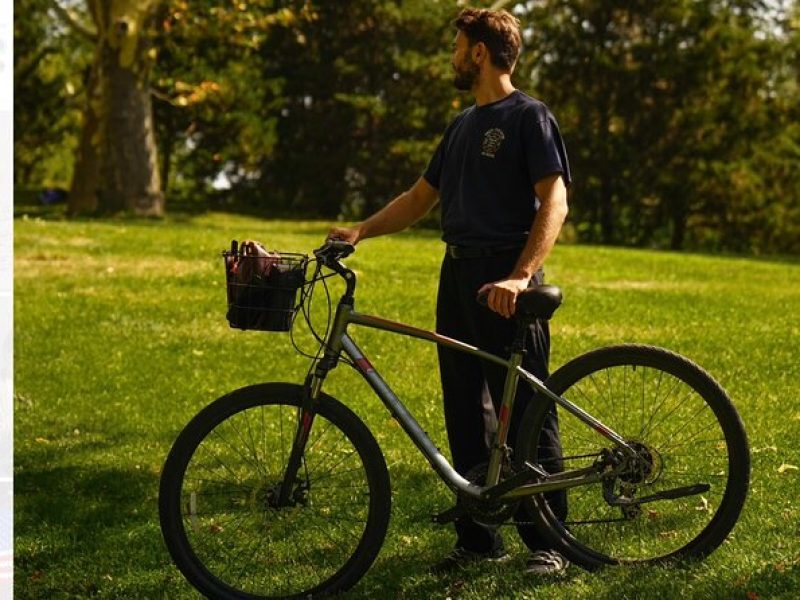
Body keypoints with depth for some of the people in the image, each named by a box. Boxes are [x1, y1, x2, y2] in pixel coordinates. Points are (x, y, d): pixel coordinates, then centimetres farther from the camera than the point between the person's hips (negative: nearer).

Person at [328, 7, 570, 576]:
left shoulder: (528, 117, -6)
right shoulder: (464, 124, 19)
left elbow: (554, 202, -15)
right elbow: (422, 196, 23)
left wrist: (521, 275, -27)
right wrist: (360, 230, 9)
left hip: (505, 281, -8)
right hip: (458, 274, 8)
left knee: (526, 413, -5)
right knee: (466, 412, 9)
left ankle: (550, 541, 2)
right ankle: (479, 537, 16)